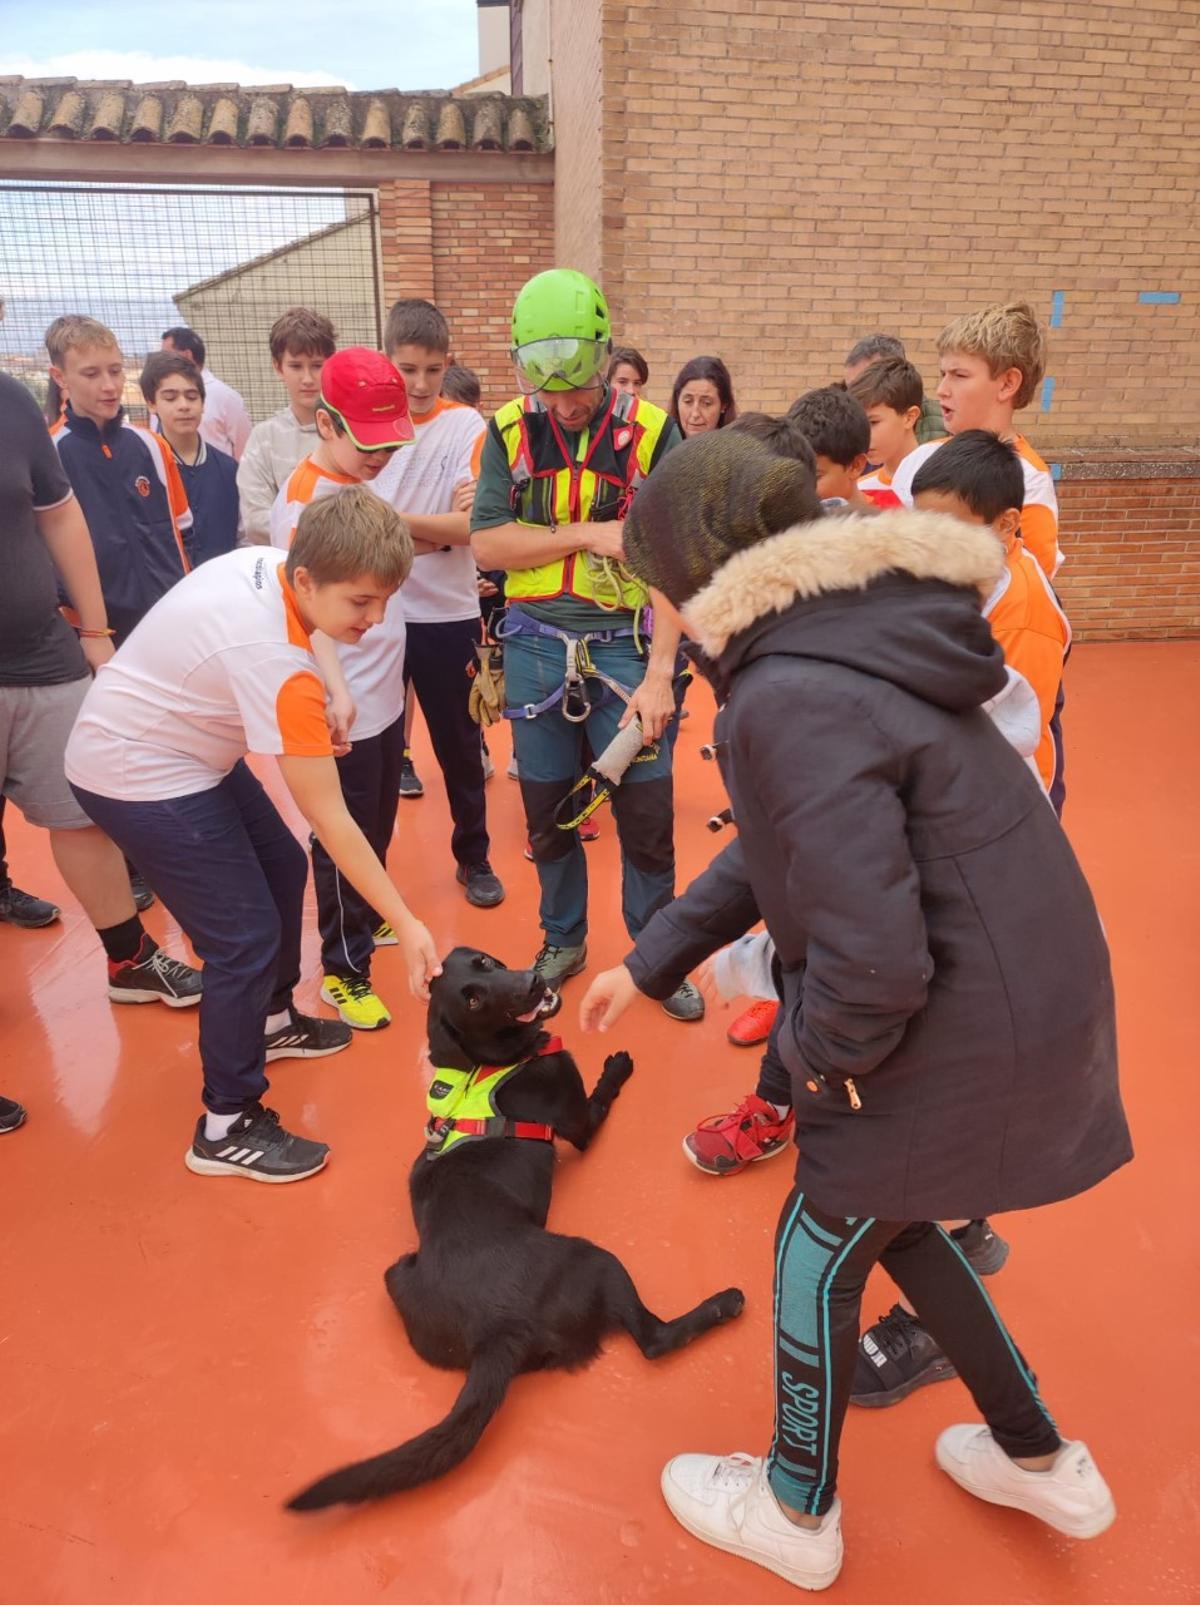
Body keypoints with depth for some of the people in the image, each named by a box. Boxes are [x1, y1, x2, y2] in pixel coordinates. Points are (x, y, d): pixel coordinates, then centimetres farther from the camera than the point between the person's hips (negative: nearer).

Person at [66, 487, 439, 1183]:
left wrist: (324, 699, -5)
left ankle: (272, 1021, 39)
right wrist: (407, 926, -25)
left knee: (282, 868, 18)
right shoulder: (277, 663, -33)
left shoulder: (265, 561, -11)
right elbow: (331, 820, -30)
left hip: (186, 748, 10)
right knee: (246, 936, -9)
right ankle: (227, 1129, 6)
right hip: (141, 778, -10)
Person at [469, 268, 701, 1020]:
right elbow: (488, 543, -5)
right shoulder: (510, 431, 2)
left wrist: (659, 673, -17)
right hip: (537, 647, 2)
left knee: (647, 813, 2)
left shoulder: (651, 431, -5)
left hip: (625, 644, -2)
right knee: (548, 812, 12)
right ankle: (563, 940, 33)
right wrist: (589, 535, -14)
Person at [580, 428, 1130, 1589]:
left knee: (818, 1255, 16)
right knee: (887, 1221, 28)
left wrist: (817, 1049, -9)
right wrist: (648, 965, 17)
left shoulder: (788, 699, -27)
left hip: (959, 1042, -8)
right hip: (1021, 1003, 9)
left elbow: (873, 960, -31)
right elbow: (775, 850, 13)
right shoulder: (850, 643, 5)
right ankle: (1039, 1463, 49)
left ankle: (797, 1515, 43)